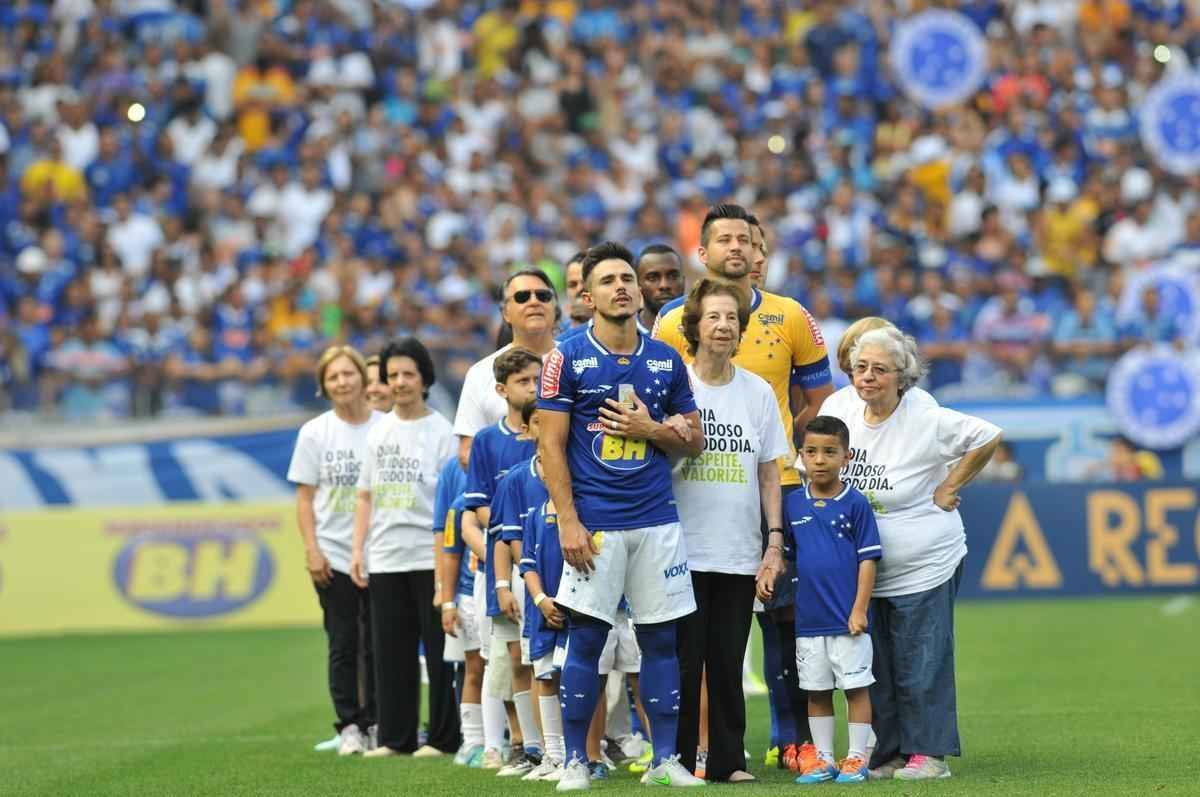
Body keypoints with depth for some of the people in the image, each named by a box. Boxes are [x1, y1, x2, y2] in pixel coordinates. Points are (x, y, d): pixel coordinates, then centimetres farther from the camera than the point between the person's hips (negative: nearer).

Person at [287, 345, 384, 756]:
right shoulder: (315, 432, 2)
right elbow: (305, 497, 4)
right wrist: (312, 549, -5)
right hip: (333, 556, 0)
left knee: (377, 643, 2)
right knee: (343, 644, 1)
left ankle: (376, 722, 10)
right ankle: (348, 726, 7)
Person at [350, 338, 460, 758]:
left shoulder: (440, 431, -2)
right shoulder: (379, 431, 13)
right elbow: (366, 495, 17)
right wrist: (358, 549, 9)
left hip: (428, 558, -5)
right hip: (385, 560, 5)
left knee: (438, 648, -1)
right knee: (390, 650, 7)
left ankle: (443, 737, 5)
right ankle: (395, 737, 13)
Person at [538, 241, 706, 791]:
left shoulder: (666, 360, 9)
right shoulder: (567, 359, -2)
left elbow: (693, 441, 14)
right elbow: (551, 446, -4)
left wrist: (650, 429, -7)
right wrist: (568, 522, -11)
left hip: (657, 522, 3)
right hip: (594, 523, -3)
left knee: (661, 638, 5)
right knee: (586, 639, -2)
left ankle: (665, 759, 11)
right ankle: (574, 761, 6)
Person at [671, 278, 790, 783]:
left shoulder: (758, 392, 8)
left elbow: (769, 473, 10)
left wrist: (775, 540, 3)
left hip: (739, 552, 2)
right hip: (683, 548, -2)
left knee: (728, 663, 4)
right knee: (685, 660, -2)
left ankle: (728, 759, 11)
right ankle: (679, 758, 6)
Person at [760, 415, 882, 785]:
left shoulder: (856, 504, -5)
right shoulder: (793, 504, 6)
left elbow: (867, 559, -5)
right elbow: (784, 551, 17)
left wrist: (859, 609, -10)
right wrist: (769, 572, -3)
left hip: (847, 620, -4)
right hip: (808, 619, 4)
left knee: (856, 686, 1)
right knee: (816, 691, 10)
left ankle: (857, 758, 9)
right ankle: (823, 759, 18)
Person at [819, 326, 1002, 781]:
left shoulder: (928, 422, -13)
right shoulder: (838, 414, 0)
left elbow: (987, 438, -3)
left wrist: (949, 488, -5)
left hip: (924, 567, -5)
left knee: (921, 662, -4)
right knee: (873, 664, 7)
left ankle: (929, 753, 5)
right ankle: (886, 755, 16)